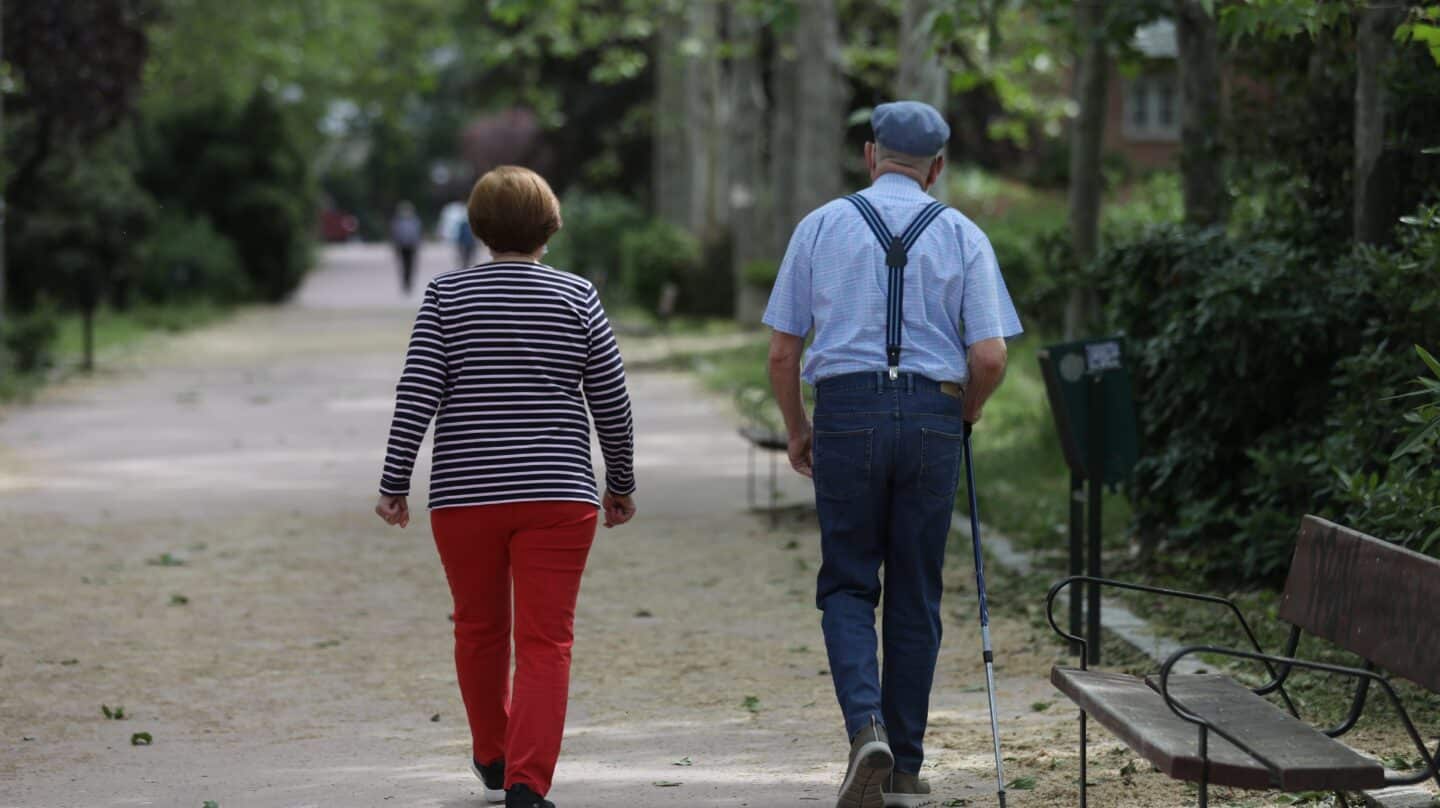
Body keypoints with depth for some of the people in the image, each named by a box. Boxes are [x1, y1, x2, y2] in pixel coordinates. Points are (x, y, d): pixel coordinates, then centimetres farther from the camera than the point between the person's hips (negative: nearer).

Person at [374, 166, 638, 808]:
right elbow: (611, 400, 3)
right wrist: (622, 483, 15)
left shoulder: (447, 294, 1)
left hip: (464, 493, 1)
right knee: (546, 641, -3)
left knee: (479, 629, 18)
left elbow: (417, 394, -5)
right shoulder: (576, 297, 1)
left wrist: (394, 483, 0)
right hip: (557, 493, -1)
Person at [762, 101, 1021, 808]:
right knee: (915, 597, 9)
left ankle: (866, 726, -16)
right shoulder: (962, 237, 4)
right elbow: (989, 359, -3)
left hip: (845, 413, 0)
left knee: (847, 588, 9)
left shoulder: (821, 226, 5)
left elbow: (782, 353, 4)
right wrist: (966, 412, 17)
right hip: (932, 416, 1)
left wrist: (798, 431, 19)